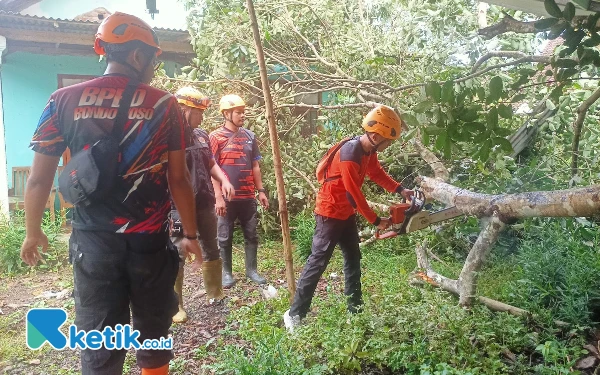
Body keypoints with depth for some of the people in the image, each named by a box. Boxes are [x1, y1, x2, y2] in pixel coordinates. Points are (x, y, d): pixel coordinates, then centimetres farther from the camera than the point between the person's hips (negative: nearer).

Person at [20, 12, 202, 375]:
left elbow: (39, 179, 1)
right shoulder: (165, 105, -3)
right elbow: (179, 179, -3)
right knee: (153, 336, 18)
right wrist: (191, 234, 8)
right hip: (150, 240, -1)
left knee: (99, 344, 13)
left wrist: (33, 232, 16)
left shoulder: (64, 100, 0)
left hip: (92, 241, 1)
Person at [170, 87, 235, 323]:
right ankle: (175, 305, 14)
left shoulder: (201, 135, 10)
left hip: (204, 203, 7)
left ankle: (215, 294, 34)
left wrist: (224, 181, 3)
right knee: (177, 255, 2)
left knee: (211, 249, 17)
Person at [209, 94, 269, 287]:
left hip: (248, 196, 4)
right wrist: (218, 197, -13)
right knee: (225, 237, 7)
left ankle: (251, 270, 23)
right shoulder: (216, 137, -5)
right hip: (227, 198, -4)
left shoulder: (249, 136, 8)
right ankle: (227, 272, 20)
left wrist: (261, 191, 9)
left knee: (251, 235, 10)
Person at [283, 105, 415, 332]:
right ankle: (295, 314, 0)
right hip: (331, 213, -10)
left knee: (353, 259, 15)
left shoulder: (369, 150, 0)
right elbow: (355, 194, -24)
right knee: (318, 262, -7)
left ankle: (355, 309, 27)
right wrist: (376, 221, -15)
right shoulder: (350, 154, -29)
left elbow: (377, 174, 17)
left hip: (347, 213, 10)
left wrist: (400, 190, 3)